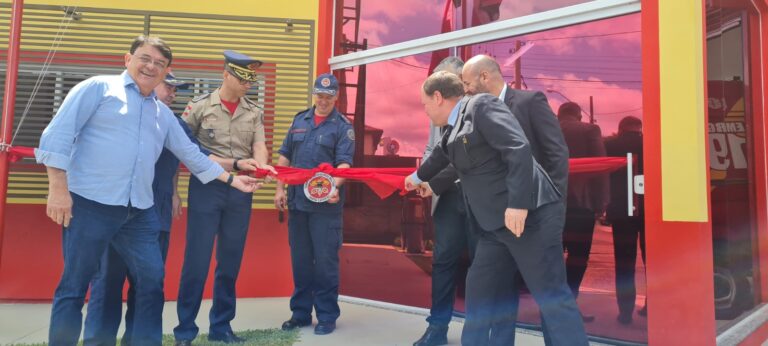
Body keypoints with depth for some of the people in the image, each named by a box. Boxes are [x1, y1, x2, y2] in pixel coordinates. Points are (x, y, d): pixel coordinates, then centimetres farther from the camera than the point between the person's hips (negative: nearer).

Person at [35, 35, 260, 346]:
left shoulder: (163, 113, 19)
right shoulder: (98, 88, 1)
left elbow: (190, 153, 23)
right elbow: (58, 134, -6)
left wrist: (231, 179, 22)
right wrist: (58, 188, -13)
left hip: (139, 210, 6)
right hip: (90, 203, -6)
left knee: (152, 280, 5)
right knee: (75, 285, 3)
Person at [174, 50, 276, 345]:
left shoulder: (254, 113, 9)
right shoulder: (199, 106, 0)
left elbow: (259, 147, -1)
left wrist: (261, 164, -23)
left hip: (240, 191, 3)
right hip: (206, 188, -3)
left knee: (230, 261, 9)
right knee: (196, 260, -1)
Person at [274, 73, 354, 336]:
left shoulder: (343, 126, -1)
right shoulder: (300, 120, 12)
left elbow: (344, 163, -12)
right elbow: (284, 156, 14)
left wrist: (334, 186, -30)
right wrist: (280, 188, 6)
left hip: (325, 204, -4)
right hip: (297, 200, 4)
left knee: (325, 260, 0)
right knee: (299, 259, 11)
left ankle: (327, 316, 13)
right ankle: (301, 312, 23)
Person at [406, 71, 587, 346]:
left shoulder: (482, 105, -8)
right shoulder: (454, 128, 19)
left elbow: (519, 149, -20)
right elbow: (441, 156, 41)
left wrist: (517, 204, -28)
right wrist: (418, 178, 59)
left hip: (529, 214, -9)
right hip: (497, 224, 9)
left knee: (551, 296, -5)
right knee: (478, 287, 12)